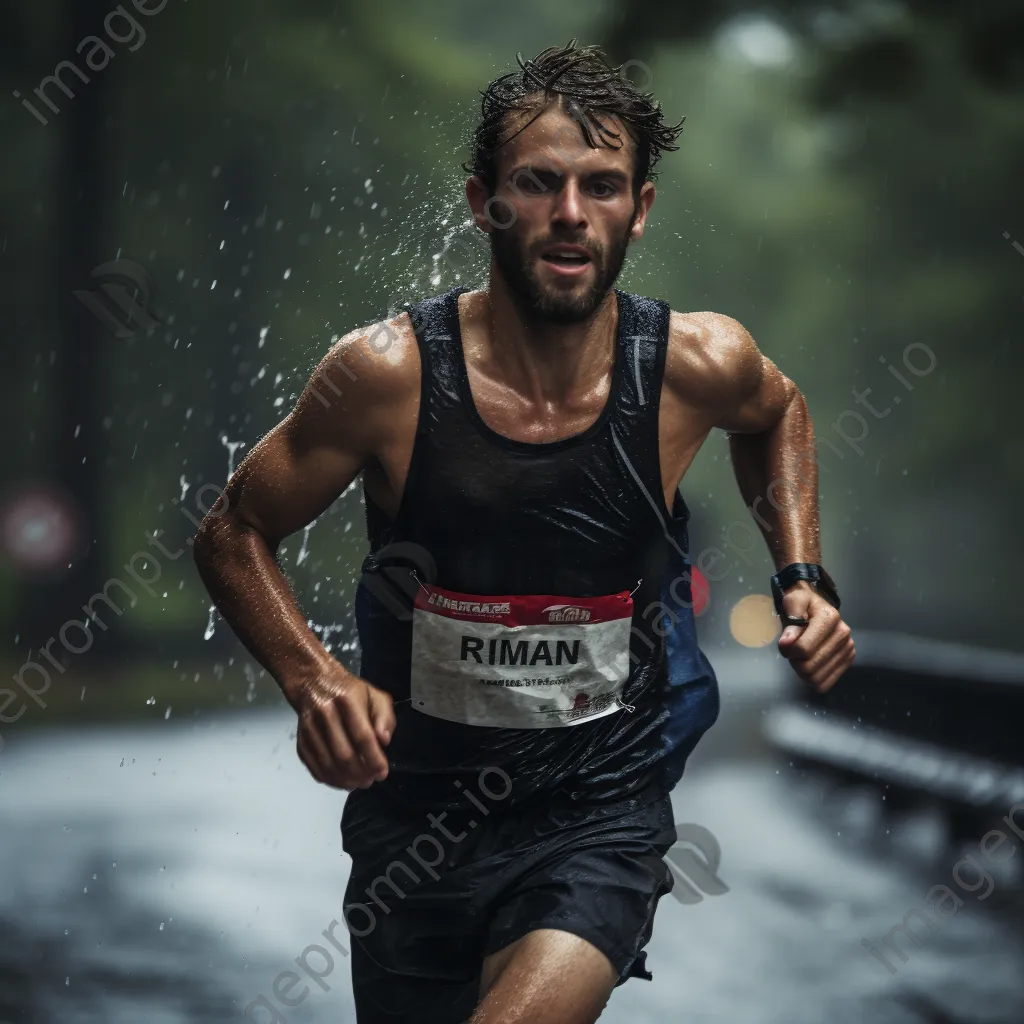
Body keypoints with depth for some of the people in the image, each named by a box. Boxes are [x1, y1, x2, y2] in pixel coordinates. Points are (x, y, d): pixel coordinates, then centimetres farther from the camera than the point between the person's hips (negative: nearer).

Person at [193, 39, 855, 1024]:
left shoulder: (699, 367, -12)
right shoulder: (387, 372, -16)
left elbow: (776, 412, 15)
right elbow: (231, 536, -3)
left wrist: (802, 578, 2)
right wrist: (311, 679, -19)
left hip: (603, 812, -1)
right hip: (417, 806, 1)